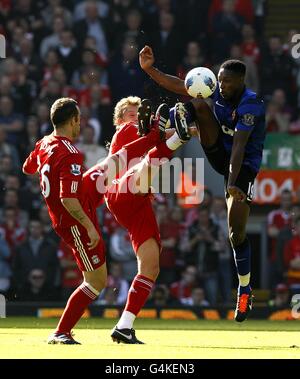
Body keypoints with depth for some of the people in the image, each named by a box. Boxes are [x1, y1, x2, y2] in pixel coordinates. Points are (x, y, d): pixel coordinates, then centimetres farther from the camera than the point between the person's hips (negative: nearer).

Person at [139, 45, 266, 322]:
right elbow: (178, 85, -1)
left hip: (243, 165, -6)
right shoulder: (219, 91, -5)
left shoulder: (250, 105, -26)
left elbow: (239, 147, -35)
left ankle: (245, 290, 9)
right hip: (219, 153, 6)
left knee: (236, 234, -8)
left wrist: (232, 183, -42)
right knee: (198, 104, -16)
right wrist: (150, 69, -11)